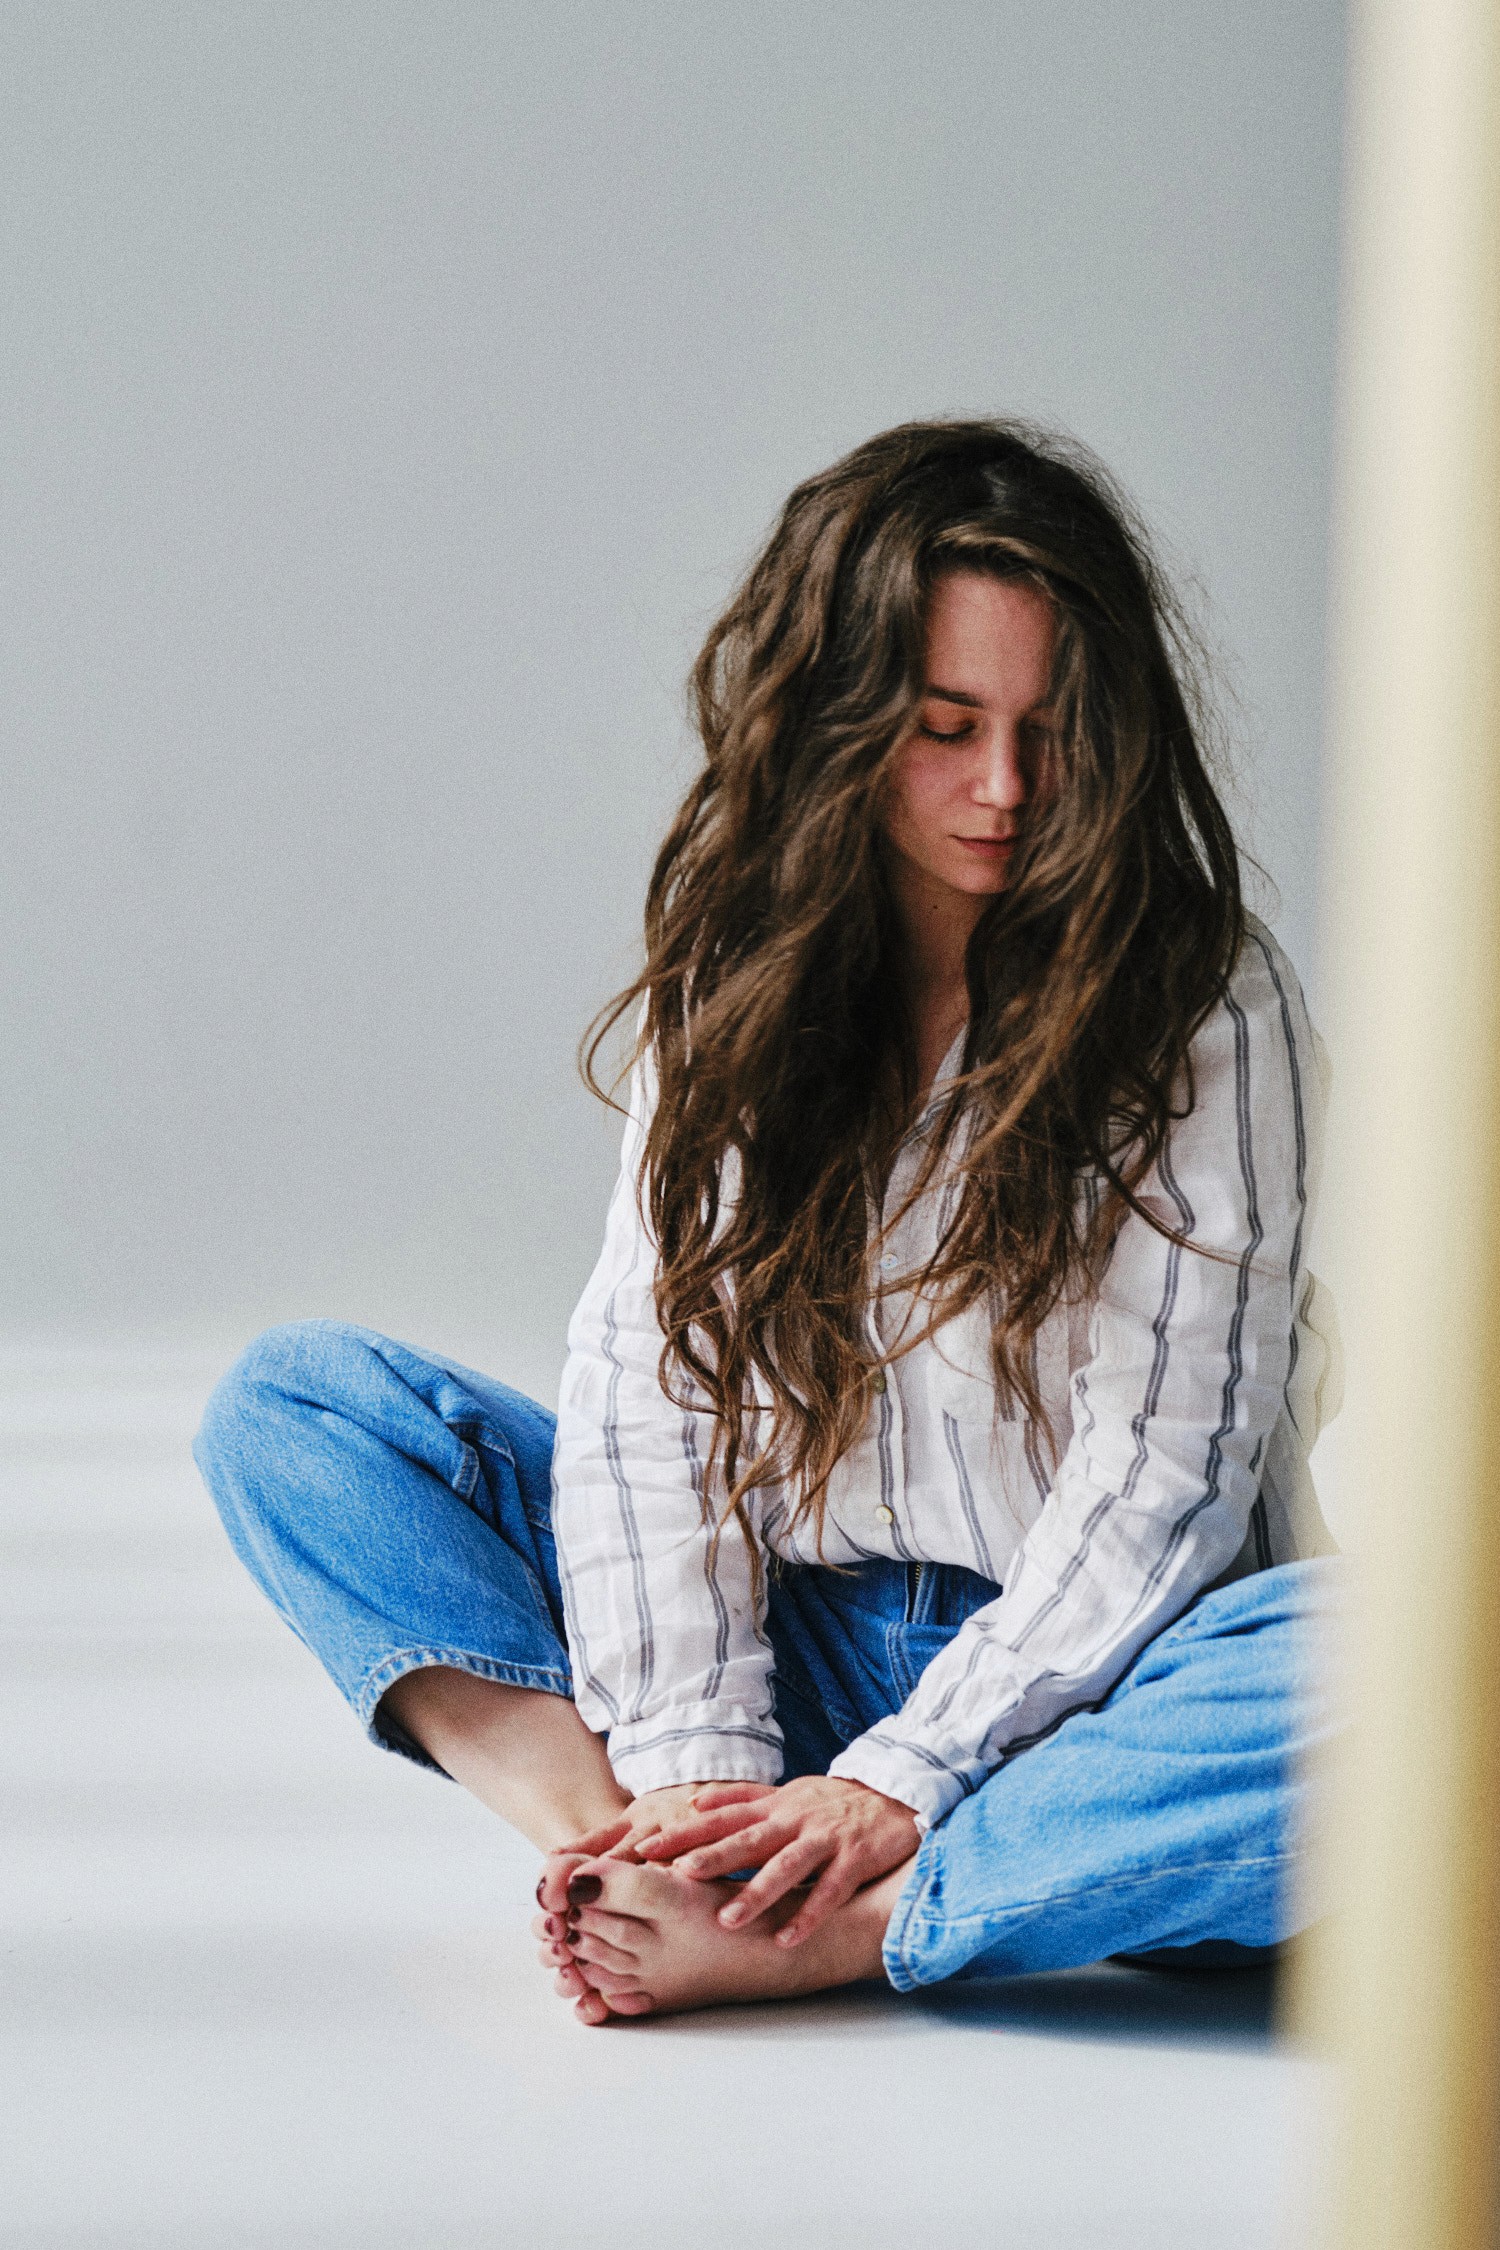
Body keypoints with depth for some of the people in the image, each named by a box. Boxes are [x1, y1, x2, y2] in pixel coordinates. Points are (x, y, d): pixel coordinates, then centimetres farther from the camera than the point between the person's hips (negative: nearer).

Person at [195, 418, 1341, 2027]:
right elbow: (649, 1383, -5)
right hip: (800, 1643, 4)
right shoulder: (734, 981, 3)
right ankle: (621, 1845, -29)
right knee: (292, 1401, -6)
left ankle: (780, 1942, -37)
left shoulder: (1207, 1007, -9)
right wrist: (694, 1765, -19)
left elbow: (1160, 1472, -14)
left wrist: (898, 1784, -22)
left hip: (1079, 1686, -4)